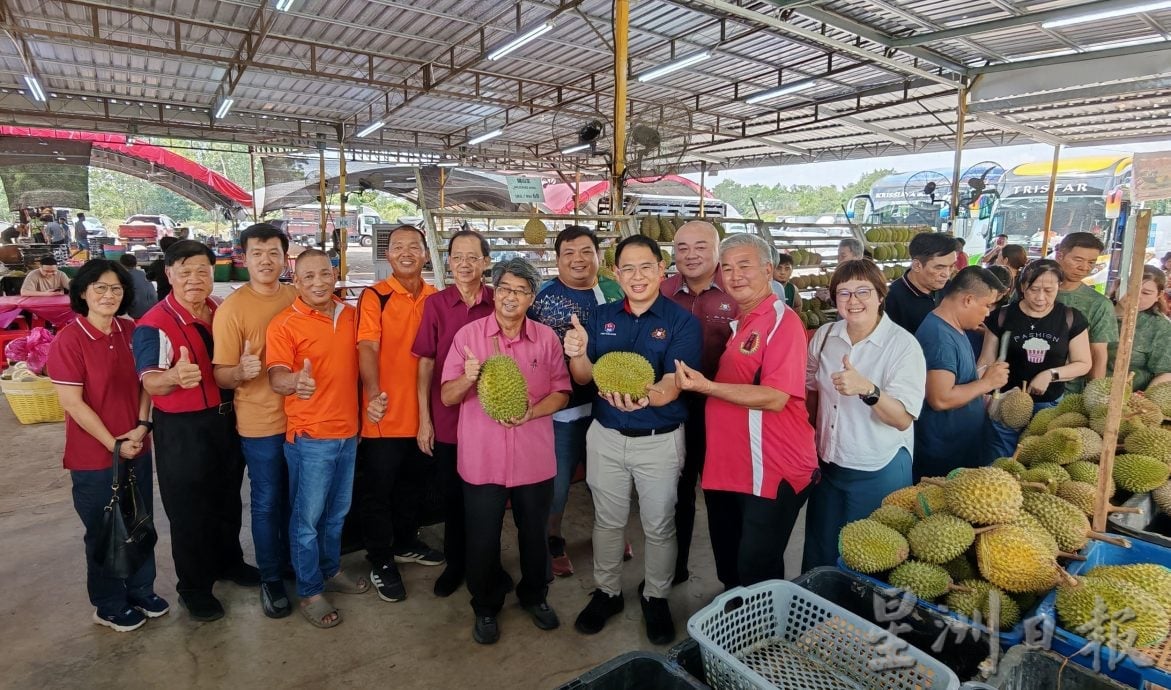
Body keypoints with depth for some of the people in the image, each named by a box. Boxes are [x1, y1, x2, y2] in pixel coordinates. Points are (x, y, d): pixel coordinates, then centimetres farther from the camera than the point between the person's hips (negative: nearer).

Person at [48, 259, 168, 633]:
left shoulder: (131, 331, 0)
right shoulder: (68, 340, -15)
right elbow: (73, 403, -15)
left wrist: (142, 426, -7)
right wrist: (112, 443, -13)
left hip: (137, 448, 5)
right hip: (94, 455, -5)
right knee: (104, 531, 13)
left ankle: (141, 589, 37)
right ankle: (109, 606, 32)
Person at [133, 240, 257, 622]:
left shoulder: (222, 312, 2)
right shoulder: (154, 324, -16)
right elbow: (150, 382, -28)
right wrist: (175, 376, -48)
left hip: (225, 419, 6)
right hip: (182, 430, -6)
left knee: (228, 499, 21)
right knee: (188, 508, 8)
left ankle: (229, 561, 43)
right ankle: (194, 588, 27)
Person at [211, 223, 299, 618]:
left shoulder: (297, 298, 2)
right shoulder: (232, 308, -11)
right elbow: (221, 376, -11)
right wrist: (241, 371, -32)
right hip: (260, 423, -4)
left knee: (294, 499, 18)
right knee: (267, 503, 9)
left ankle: (291, 563, 38)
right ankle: (270, 579, 27)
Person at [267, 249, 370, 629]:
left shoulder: (350, 315, 4)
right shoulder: (284, 324, -13)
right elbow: (276, 377, -23)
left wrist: (373, 400, 5)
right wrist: (295, 381, -45)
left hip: (348, 432, 6)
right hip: (310, 438, -6)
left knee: (337, 512, 21)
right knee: (307, 518, 7)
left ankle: (331, 570, 41)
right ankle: (310, 593, 23)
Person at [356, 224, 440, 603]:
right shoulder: (374, 296, -10)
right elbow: (367, 347, -21)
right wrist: (373, 391, -37)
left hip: (422, 411, 5)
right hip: (385, 413, -5)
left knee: (411, 482, 22)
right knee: (378, 489, 9)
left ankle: (406, 544, 42)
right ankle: (381, 561, 26)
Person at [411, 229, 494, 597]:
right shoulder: (435, 304, -4)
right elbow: (426, 363, -1)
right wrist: (424, 419, -2)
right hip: (447, 420, 0)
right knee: (453, 496, 15)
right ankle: (455, 562, 36)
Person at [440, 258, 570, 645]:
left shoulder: (546, 338, 0)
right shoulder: (469, 334, -4)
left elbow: (561, 392, 2)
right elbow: (447, 396, -4)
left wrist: (532, 412, -16)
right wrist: (467, 378, -26)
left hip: (534, 458, 2)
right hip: (482, 459, -1)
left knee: (534, 534, 17)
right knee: (483, 539, 11)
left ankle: (534, 596, 43)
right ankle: (486, 608, 35)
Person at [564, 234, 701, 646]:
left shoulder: (682, 322, -12)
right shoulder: (603, 316, 0)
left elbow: (673, 385, -22)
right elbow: (584, 378, 2)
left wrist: (646, 397, -44)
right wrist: (578, 355, -21)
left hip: (659, 440, -3)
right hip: (605, 436, 3)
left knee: (659, 526, 14)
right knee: (607, 521, 18)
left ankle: (655, 597, 37)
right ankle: (606, 592, 39)